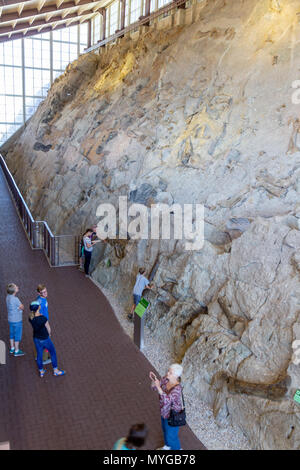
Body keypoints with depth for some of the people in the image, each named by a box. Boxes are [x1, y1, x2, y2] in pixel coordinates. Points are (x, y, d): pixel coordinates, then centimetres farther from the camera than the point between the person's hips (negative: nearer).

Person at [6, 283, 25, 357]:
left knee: (12, 334, 22)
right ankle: (16, 351, 19)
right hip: (17, 320, -8)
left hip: (10, 319, 8)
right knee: (17, 336, 7)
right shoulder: (15, 299, -29)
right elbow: (22, 307, -17)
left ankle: (12, 348, 37)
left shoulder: (8, 297, -4)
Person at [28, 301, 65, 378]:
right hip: (44, 339, -5)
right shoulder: (43, 318, -33)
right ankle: (55, 371, 31)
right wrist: (49, 334, 5)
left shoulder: (30, 318, -15)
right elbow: (48, 329, -17)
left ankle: (41, 372, 39)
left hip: (36, 338, 5)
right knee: (53, 353, 16)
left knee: (39, 354, 22)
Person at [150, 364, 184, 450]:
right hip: (165, 411, 8)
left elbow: (167, 400, -49)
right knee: (165, 429, 32)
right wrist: (153, 379, -27)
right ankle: (168, 446, 60)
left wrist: (158, 387, -52)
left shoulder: (177, 388, -38)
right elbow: (154, 387, -7)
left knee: (171, 435, 16)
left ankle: (176, 449, 46)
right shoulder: (166, 379, -16)